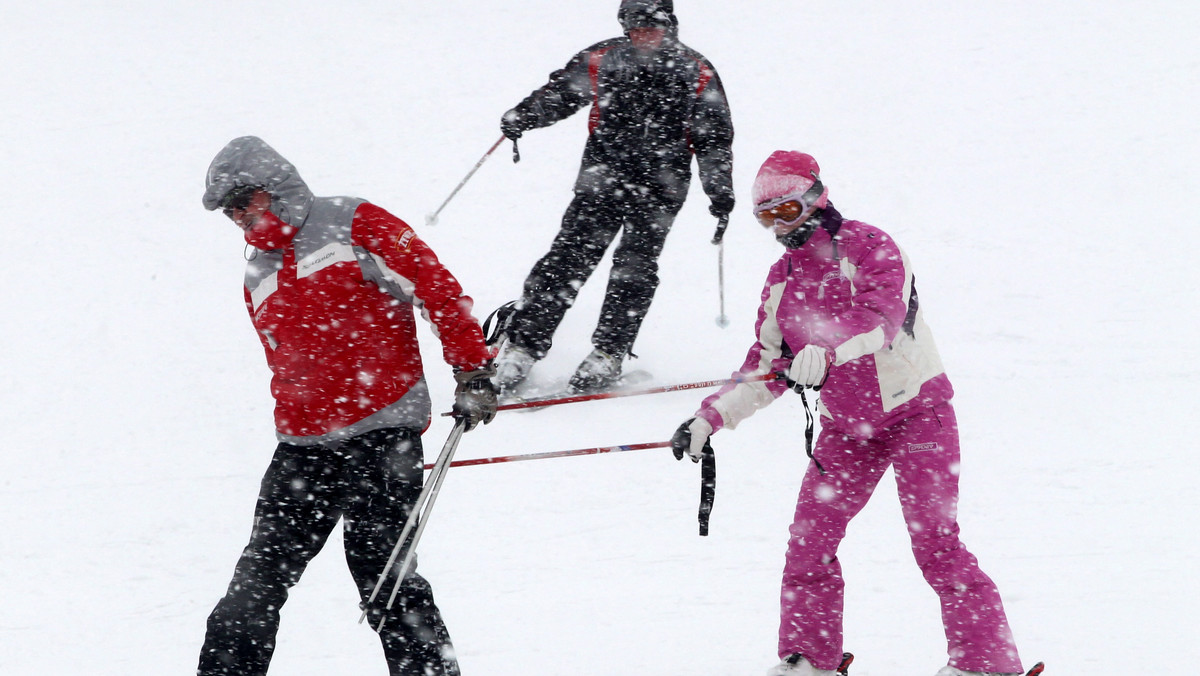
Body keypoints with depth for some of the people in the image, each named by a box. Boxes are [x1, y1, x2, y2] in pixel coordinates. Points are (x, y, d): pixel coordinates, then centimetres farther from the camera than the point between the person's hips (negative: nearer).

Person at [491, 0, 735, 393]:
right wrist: (522, 117, -5)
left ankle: (607, 356, -4)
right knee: (568, 259, -9)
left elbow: (715, 139, 8)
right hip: (602, 180, 0)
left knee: (635, 268, -9)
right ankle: (521, 348, -10)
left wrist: (720, 191, 4)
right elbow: (558, 95, 13)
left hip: (659, 187, 0)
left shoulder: (696, 74, 3)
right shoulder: (600, 61, 3)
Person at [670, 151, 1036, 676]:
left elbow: (883, 315, -31)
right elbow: (767, 365, 13)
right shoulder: (782, 279, 8)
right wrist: (710, 417, 4)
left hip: (914, 410, -6)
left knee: (933, 540, -13)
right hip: (846, 425, 6)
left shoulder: (867, 248, -12)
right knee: (809, 537, -2)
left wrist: (827, 352, -48)